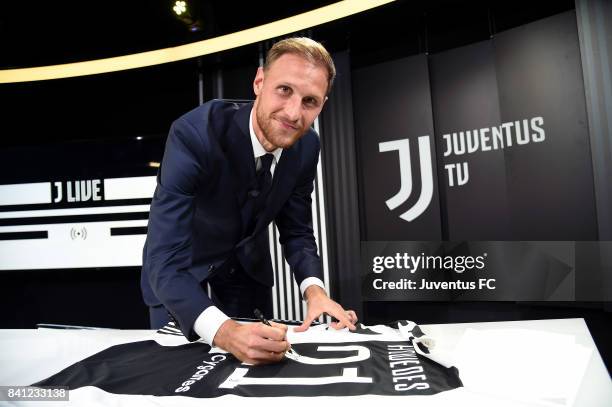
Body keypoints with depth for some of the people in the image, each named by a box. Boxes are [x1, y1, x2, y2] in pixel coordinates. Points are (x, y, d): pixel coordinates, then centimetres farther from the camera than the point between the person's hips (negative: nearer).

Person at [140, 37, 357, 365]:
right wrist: (223, 331, -53)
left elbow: (296, 231, -8)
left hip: (248, 267, 4)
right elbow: (165, 260, -38)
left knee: (259, 358, 17)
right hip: (179, 268, -3)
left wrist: (314, 289, -26)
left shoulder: (306, 146, -17)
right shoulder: (195, 133, -34)